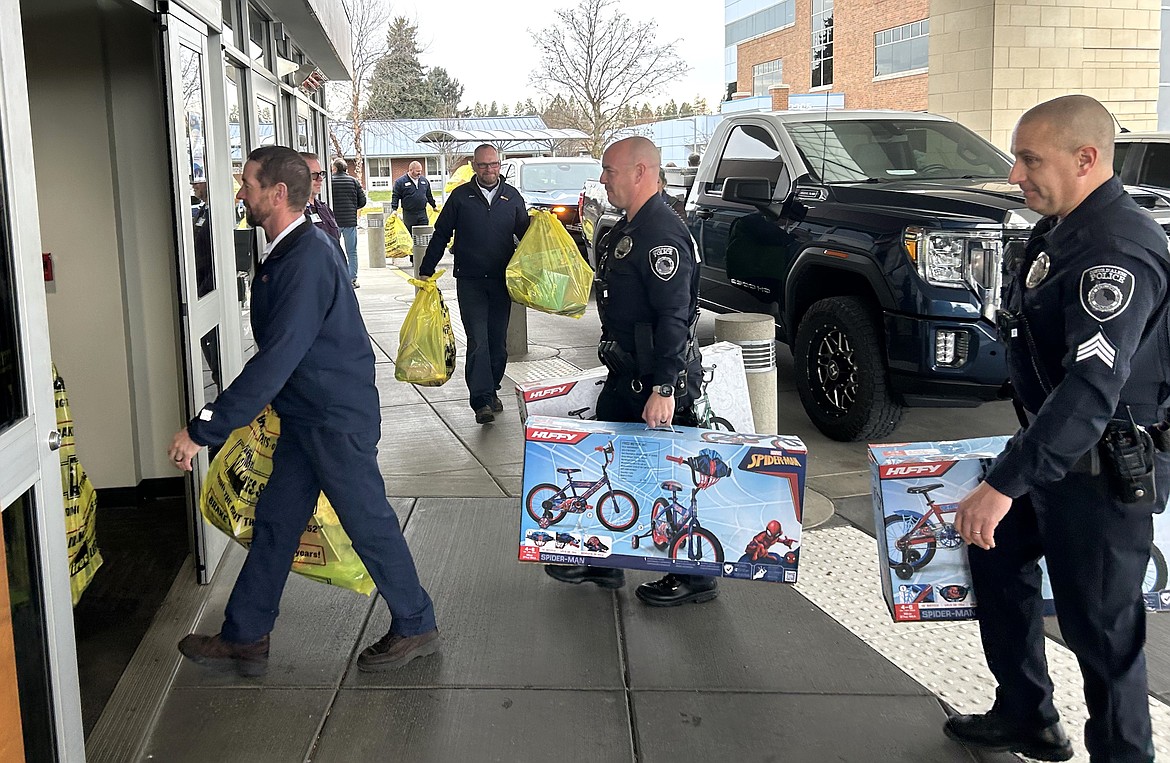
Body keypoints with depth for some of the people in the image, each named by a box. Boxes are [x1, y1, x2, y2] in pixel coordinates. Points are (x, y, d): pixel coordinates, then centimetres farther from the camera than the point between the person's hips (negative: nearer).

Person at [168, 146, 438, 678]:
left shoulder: (307, 260, -25)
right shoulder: (286, 252, 8)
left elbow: (277, 358, -30)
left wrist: (203, 428, -28)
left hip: (337, 418, -10)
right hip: (305, 415, 10)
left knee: (367, 521, 4)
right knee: (274, 520, 14)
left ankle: (416, 627, 22)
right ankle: (244, 639, 25)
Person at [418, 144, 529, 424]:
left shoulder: (512, 196, 10)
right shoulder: (461, 196, 4)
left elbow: (525, 233, 16)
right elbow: (440, 235, 7)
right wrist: (426, 271, 5)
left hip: (501, 281, 3)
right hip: (470, 282, -3)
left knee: (498, 341, 8)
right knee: (478, 340, -10)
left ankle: (491, 391, 23)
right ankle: (482, 400, -13)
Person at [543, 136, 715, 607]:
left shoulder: (661, 233, -21)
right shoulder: (629, 229, 14)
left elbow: (674, 316, -27)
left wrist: (664, 388, -30)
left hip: (656, 379, -11)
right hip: (628, 374, 11)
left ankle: (694, 578, 14)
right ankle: (603, 563, 31)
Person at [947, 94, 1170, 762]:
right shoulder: (1066, 229, 6)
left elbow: (1092, 390, -35)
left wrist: (1003, 484, -38)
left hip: (1104, 472, -10)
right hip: (1052, 445, 10)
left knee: (1100, 625, 2)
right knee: (997, 558, 21)